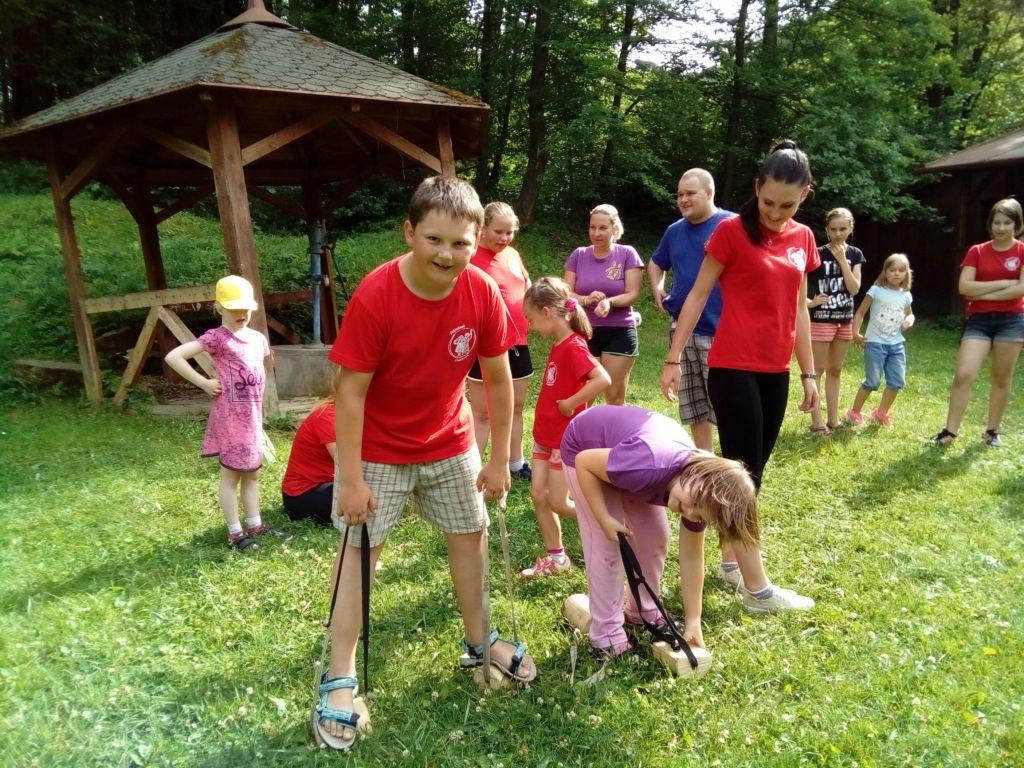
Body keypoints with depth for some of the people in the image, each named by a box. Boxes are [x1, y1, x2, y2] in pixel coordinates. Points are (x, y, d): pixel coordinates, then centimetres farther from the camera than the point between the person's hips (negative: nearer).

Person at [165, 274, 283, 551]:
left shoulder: (258, 338, 7)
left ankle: (255, 525, 27)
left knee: (252, 473, 15)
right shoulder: (217, 337, -12)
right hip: (230, 418, -7)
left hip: (253, 417, 7)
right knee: (231, 475, 3)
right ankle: (234, 533, 12)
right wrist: (204, 383, -16)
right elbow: (173, 357, -18)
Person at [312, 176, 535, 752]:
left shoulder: (484, 294, -16)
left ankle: (479, 643, 35)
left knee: (470, 534, 13)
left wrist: (499, 459, -3)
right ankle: (340, 680, 14)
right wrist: (351, 479, -21)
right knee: (359, 551, 1)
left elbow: (499, 380, -5)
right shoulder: (375, 296, -27)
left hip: (450, 443, 4)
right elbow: (350, 392, -22)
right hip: (379, 450, -4)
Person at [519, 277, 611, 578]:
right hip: (545, 435, 9)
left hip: (565, 438, -9)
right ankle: (555, 558, 21)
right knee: (538, 495, 9)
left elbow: (603, 380, -35)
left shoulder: (573, 347, -22)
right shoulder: (558, 346, 6)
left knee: (558, 502, -1)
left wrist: (571, 403, -27)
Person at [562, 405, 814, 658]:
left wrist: (693, 620, -7)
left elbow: (691, 558, -9)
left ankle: (645, 613, 24)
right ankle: (606, 636, 4)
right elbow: (583, 461, -29)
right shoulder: (646, 467, -43)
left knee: (654, 538, 2)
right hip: (585, 449, -5)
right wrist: (605, 519, -29)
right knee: (606, 546, -10)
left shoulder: (699, 501, -20)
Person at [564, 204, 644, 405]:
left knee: (614, 396, 2)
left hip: (619, 333, -2)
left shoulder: (627, 254, -3)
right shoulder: (578, 255, 4)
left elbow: (632, 294, -7)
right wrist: (586, 300, -21)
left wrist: (609, 302, -27)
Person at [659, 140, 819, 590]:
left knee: (754, 469, 11)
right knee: (742, 469, -2)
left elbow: (798, 308, 14)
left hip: (775, 372, 6)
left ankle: (733, 555, 22)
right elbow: (698, 296, -6)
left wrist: (808, 372, 13)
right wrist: (673, 359, -9)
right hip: (732, 368, -6)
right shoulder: (732, 231, -8)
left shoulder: (803, 238, 9)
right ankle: (741, 564, 11)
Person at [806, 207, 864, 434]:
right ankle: (817, 421, 3)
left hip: (844, 320, 5)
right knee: (818, 369, -1)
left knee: (835, 370, 12)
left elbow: (854, 289, -7)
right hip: (821, 320, -5)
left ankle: (833, 419, 19)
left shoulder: (855, 254, 4)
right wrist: (809, 301, -23)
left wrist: (842, 260, -13)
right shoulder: (818, 254, -9)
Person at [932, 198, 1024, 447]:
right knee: (963, 375, -9)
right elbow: (964, 287, -7)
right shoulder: (977, 251, 4)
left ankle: (992, 431, 20)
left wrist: (983, 294, -9)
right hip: (979, 320, 1)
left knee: (1001, 378, 7)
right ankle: (950, 431, -3)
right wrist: (1002, 283, -11)